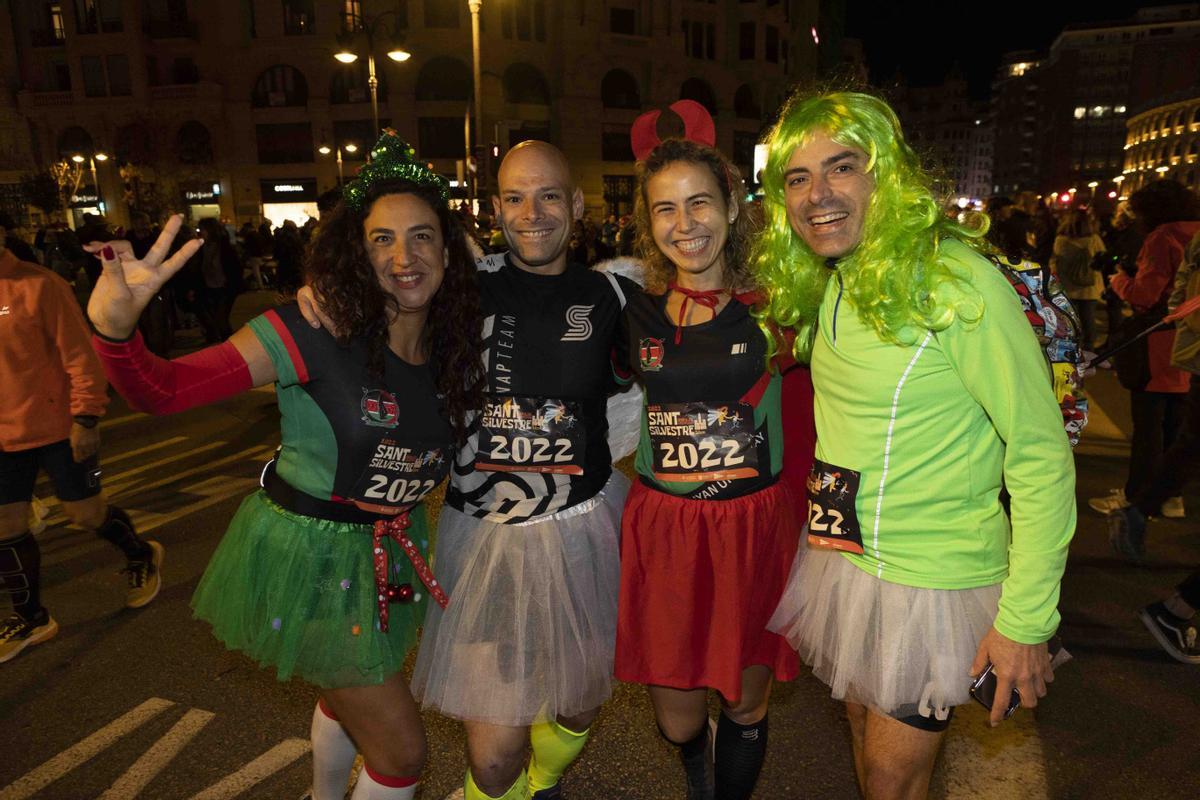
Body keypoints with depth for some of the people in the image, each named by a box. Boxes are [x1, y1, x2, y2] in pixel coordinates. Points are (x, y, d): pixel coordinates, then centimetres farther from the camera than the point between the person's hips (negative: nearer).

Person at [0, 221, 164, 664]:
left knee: (84, 512, 6)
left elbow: (80, 355, -14)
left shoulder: (38, 285, -14)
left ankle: (142, 556, 34)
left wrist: (85, 419, -17)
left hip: (58, 429, -6)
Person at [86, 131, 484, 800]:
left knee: (353, 694, 32)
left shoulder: (453, 345, -5)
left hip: (392, 548, 7)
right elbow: (163, 389, -24)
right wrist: (115, 327, -43)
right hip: (311, 552, -6)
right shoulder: (314, 332, -22)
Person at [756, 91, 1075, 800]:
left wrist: (1027, 620, -18)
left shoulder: (956, 278, -19)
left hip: (932, 581, -6)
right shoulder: (825, 287, 4)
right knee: (867, 732, 23)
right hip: (844, 559, 6)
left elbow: (1042, 452, -18)